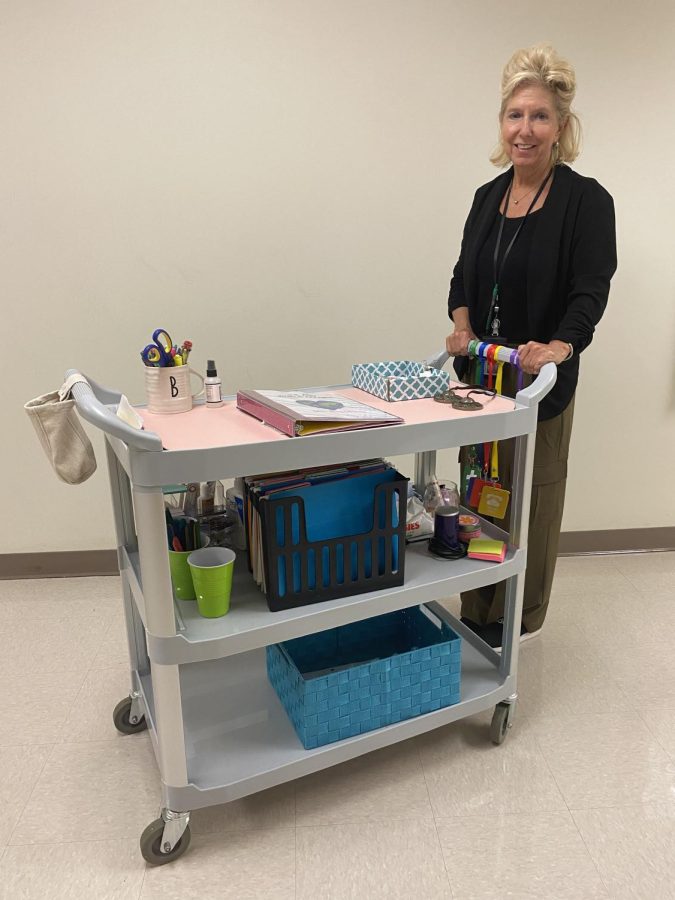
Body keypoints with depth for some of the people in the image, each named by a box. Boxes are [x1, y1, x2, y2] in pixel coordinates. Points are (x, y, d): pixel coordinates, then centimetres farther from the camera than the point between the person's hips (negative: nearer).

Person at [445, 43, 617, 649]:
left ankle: (520, 617, 25)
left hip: (540, 378, -5)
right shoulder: (489, 196, 10)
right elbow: (465, 274, 11)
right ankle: (477, 610, 28)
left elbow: (591, 290, -15)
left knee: (531, 495, 6)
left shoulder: (586, 200, -7)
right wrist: (462, 326, -8)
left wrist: (559, 346, -33)